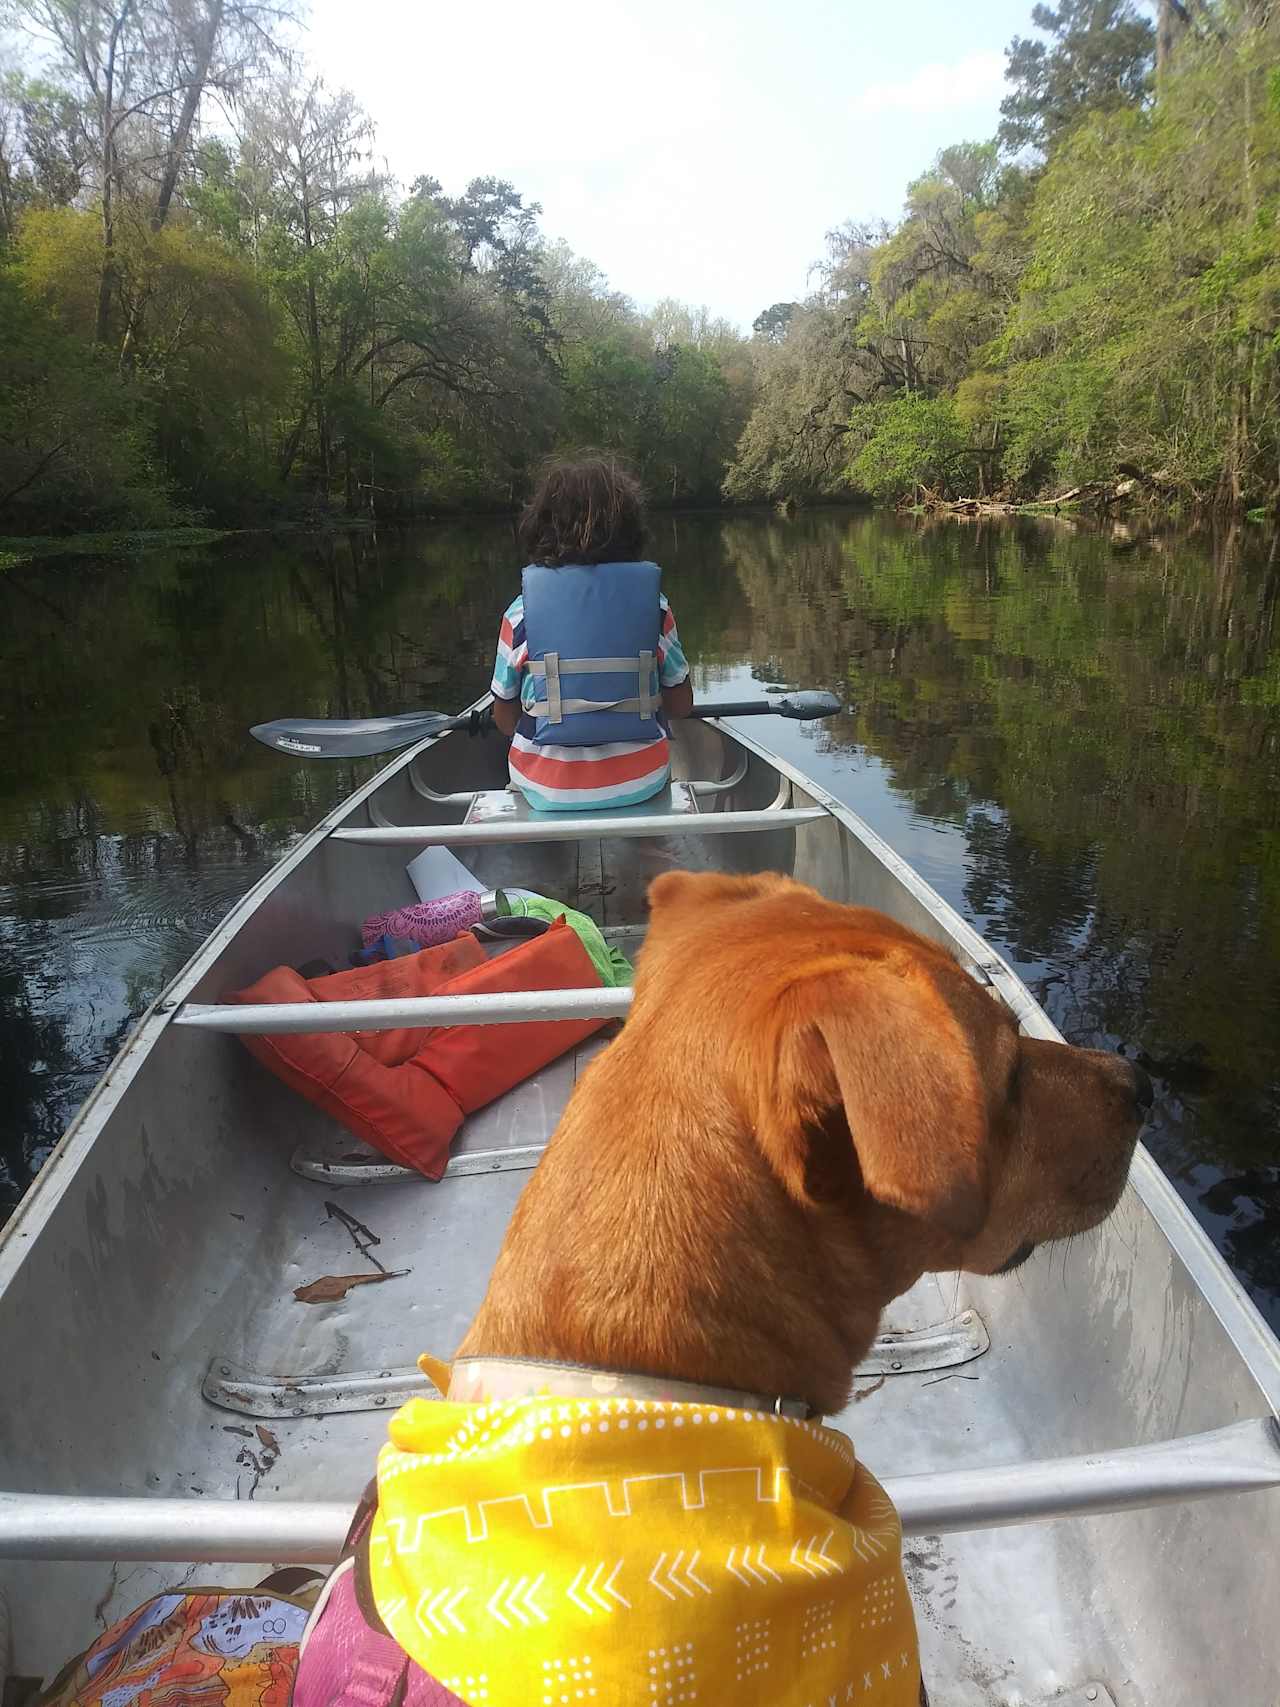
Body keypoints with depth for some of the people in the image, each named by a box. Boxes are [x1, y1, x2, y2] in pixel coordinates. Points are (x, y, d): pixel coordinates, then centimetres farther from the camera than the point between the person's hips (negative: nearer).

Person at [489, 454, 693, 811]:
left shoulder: (521, 612, -6)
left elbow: (504, 719, 0)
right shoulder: (653, 605, -4)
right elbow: (681, 704, 3)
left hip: (547, 790, 0)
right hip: (640, 782, 0)